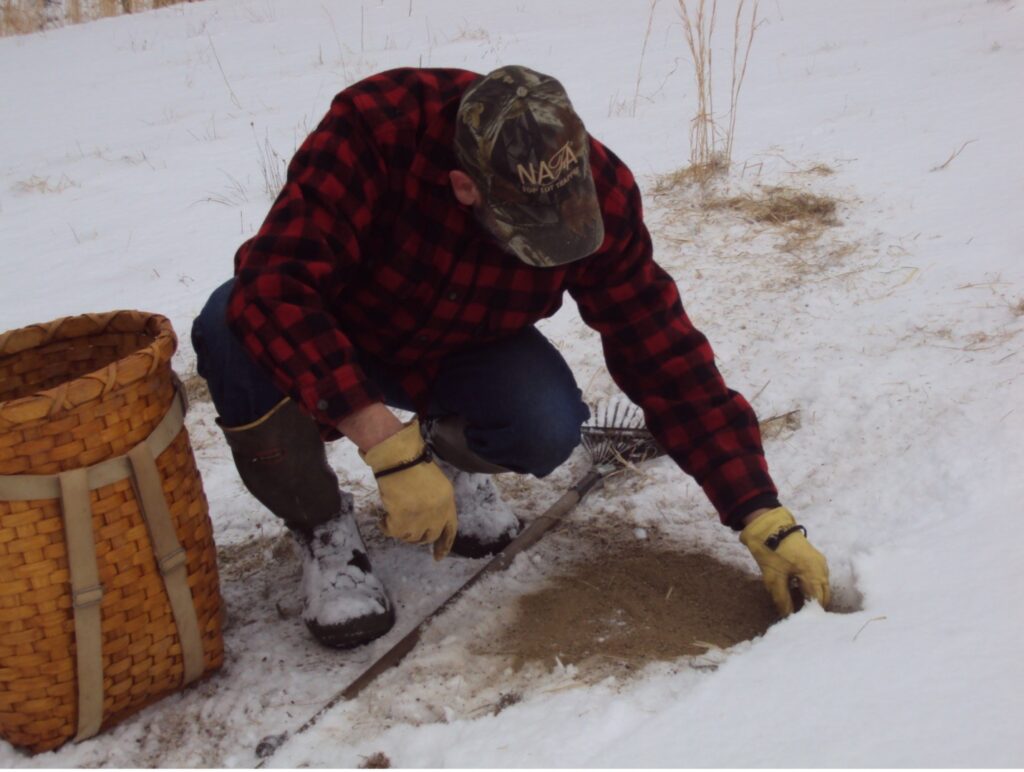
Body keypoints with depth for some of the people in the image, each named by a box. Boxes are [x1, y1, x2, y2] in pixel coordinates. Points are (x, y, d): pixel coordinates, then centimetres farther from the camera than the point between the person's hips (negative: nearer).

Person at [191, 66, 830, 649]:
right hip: (337, 335, -1)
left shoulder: (601, 196, -24)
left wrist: (766, 522, -20)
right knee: (233, 333, -35)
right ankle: (323, 529, -8)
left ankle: (451, 455, 7)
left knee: (548, 426, -31)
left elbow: (668, 358, -18)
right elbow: (273, 283, -42)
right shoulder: (377, 124, -35)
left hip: (462, 352, 2)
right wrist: (389, 447, -48)